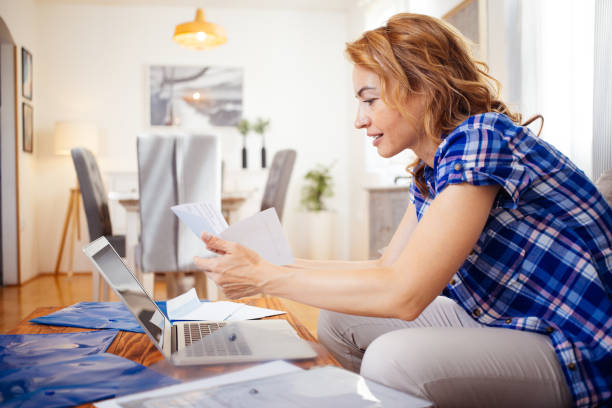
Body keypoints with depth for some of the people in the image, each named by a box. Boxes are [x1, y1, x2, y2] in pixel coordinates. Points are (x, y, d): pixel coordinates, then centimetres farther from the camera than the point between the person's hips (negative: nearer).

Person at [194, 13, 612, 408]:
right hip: (496, 323, 9)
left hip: (576, 353, -9)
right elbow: (386, 268, 12)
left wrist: (265, 278, -20)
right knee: (340, 319, 5)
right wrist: (278, 264, 5)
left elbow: (403, 294, -27)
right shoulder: (431, 171, 7)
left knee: (394, 358, -31)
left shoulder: (481, 137, -22)